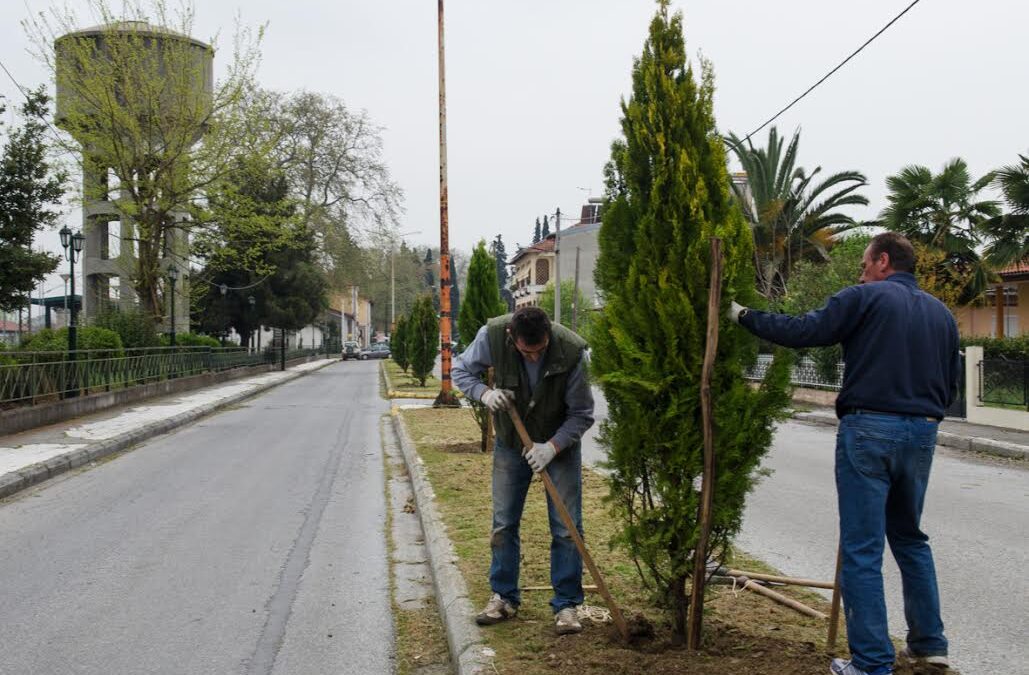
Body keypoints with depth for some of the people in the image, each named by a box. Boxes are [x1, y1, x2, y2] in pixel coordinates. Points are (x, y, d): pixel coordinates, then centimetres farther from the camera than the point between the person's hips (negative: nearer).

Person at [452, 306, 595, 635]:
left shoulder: (571, 351, -29)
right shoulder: (492, 335, -25)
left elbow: (582, 414, -18)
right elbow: (461, 370, -6)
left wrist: (552, 446, -28)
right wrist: (485, 393, -25)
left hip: (560, 442, -2)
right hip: (511, 441, 2)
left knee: (567, 528, -2)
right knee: (503, 524, 8)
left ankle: (567, 604, 10)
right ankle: (503, 597, 23)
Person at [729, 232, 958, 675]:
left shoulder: (866, 298, -5)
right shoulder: (941, 314, 14)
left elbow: (801, 331, -10)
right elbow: (950, 385, 16)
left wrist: (745, 317, 2)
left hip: (869, 429, -6)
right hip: (922, 435, 7)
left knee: (862, 549, -2)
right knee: (910, 538, 23)